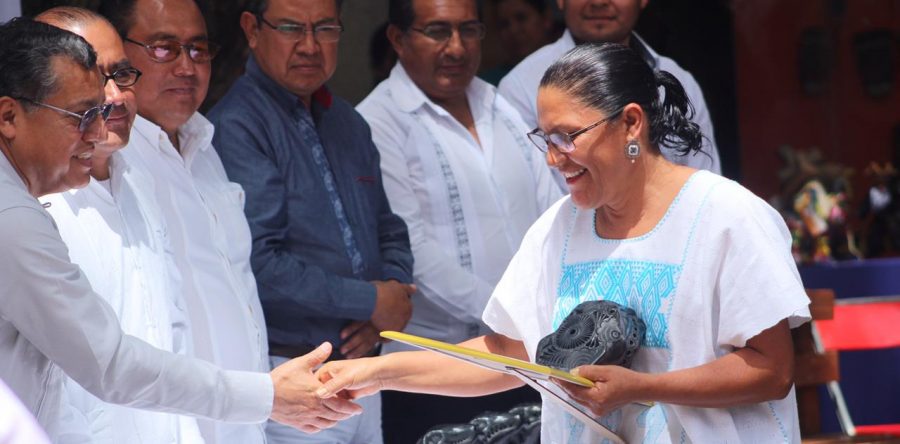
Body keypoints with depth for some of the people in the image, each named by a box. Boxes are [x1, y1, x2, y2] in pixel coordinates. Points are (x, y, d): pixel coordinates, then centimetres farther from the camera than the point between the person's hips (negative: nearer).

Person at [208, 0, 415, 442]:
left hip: (363, 380, 8)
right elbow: (256, 265, -21)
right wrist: (369, 302, -13)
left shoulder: (348, 124, 15)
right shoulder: (235, 127, -12)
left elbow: (390, 232, 20)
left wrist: (391, 302, -2)